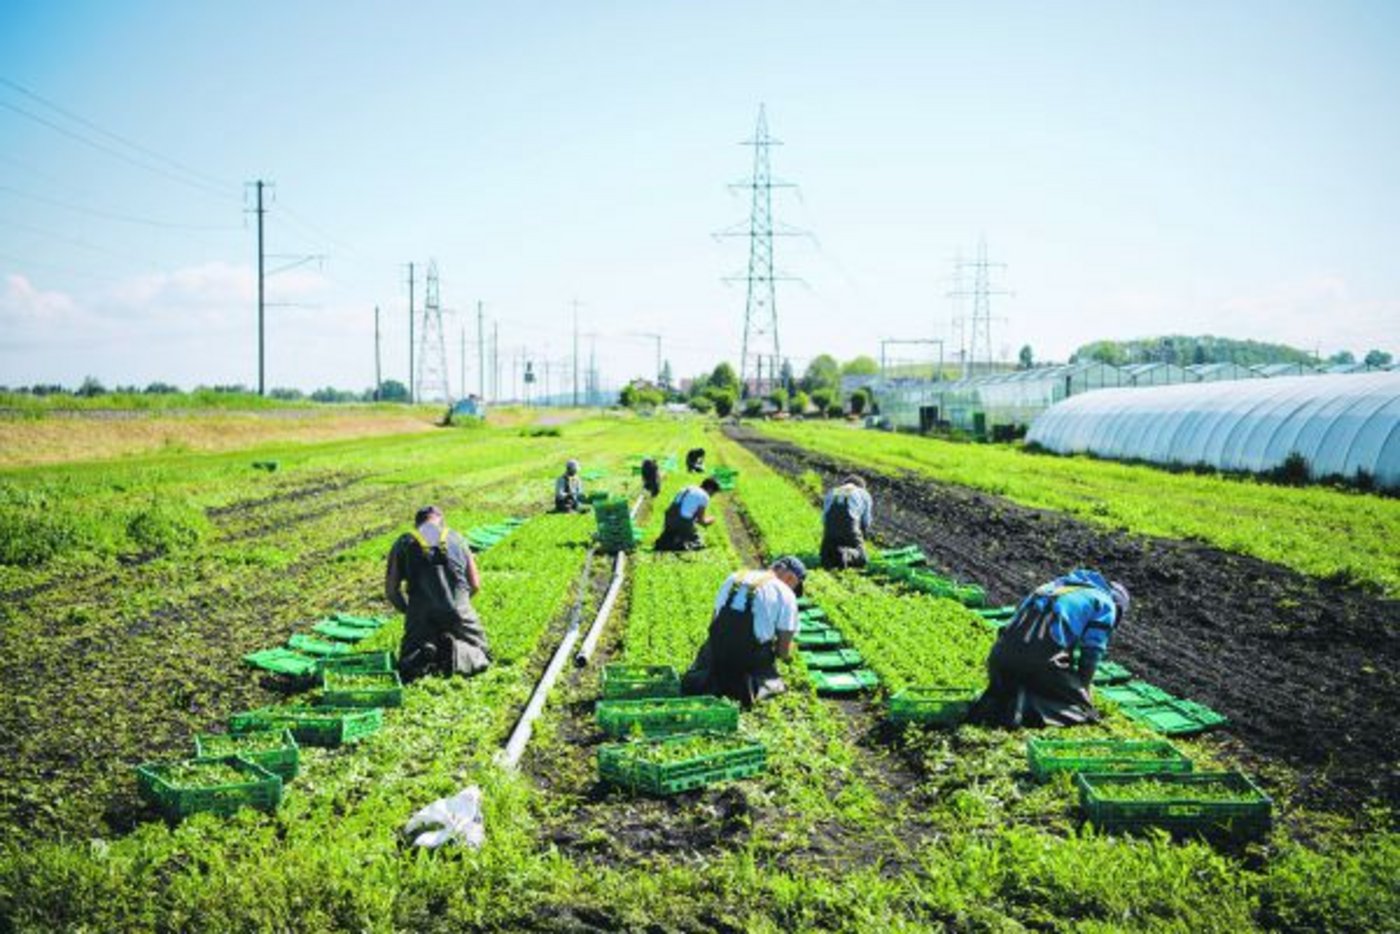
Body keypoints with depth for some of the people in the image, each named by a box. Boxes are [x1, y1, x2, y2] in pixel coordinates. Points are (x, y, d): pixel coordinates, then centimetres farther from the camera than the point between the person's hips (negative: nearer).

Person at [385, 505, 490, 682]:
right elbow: (475, 584, 20)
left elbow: (391, 590, 11)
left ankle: (422, 657, -18)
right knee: (480, 657, 19)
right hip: (458, 610, 0)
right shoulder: (456, 538, 20)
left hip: (421, 612, 0)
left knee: (407, 667, 17)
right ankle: (456, 652, -15)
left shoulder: (404, 542, 17)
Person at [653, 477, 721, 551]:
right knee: (699, 545, 10)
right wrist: (709, 520, 21)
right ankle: (680, 545, -11)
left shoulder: (686, 489, 22)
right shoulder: (704, 496, 1)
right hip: (684, 523, -7)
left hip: (669, 520, 7)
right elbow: (701, 520, 0)